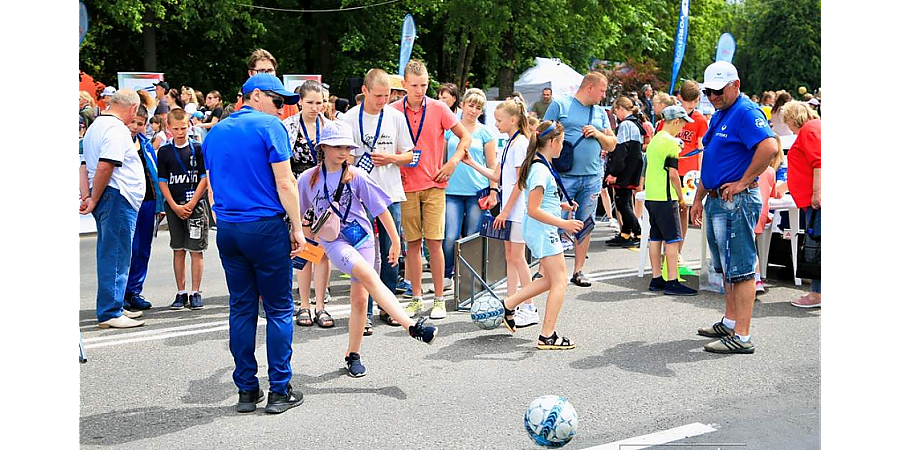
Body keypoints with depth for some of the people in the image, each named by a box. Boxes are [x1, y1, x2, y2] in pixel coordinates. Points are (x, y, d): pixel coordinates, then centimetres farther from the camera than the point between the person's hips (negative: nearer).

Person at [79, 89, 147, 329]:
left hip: (104, 198, 10)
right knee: (116, 257, -7)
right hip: (118, 197, -10)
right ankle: (109, 313, -4)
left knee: (110, 256, 16)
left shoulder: (95, 126, 19)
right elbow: (105, 167, -22)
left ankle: (113, 307, 24)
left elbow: (83, 165, 15)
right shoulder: (117, 129, -13)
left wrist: (87, 196, 4)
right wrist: (94, 200, -13)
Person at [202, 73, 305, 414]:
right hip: (266, 226, -6)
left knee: (241, 308, 11)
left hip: (226, 229, 6)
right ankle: (279, 391, 5)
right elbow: (284, 183, -11)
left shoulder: (215, 132, 15)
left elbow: (212, 186, 19)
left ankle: (246, 390, 14)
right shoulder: (269, 126, -6)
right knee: (278, 309, 2)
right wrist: (297, 229, -6)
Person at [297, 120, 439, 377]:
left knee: (359, 298, -1)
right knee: (369, 275, -28)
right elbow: (295, 212, 15)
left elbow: (381, 209, 4)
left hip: (361, 237, 2)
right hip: (334, 241, -2)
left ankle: (353, 355, 16)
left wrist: (395, 242, 5)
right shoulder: (308, 180, 0)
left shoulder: (357, 176, -1)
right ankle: (412, 326, -36)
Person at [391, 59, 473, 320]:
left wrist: (453, 163, -3)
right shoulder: (393, 111, 1)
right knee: (412, 242, 4)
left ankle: (439, 299, 5)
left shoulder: (438, 108, -1)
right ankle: (416, 298, 14)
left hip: (434, 183, -1)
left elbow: (465, 137, 7)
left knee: (434, 241, -5)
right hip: (406, 185, 1)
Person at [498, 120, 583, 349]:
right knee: (559, 282, -4)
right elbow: (533, 210, -24)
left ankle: (510, 304, 23)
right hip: (542, 230, -10)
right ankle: (547, 336, -2)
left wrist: (561, 205, 15)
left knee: (550, 279, 18)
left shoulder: (540, 165, 11)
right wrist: (563, 223, -24)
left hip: (539, 231, 10)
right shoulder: (541, 170, -20)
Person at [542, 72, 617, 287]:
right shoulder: (560, 105, 1)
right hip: (564, 175, -5)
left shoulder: (600, 113, 17)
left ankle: (578, 271, 15)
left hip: (592, 177, 5)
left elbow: (612, 144, 19)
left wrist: (598, 134, -2)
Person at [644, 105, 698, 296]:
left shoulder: (654, 140, 15)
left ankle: (656, 279, 15)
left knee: (655, 238, 11)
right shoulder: (671, 142, -13)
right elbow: (673, 174, -15)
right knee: (673, 239, -6)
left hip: (651, 196, 9)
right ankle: (672, 282, -6)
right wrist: (681, 199, -7)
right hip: (665, 198, -9)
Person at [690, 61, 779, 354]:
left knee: (740, 269, -8)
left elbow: (769, 147, -30)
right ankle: (730, 322, 28)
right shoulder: (719, 116, 18)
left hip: (736, 201, -10)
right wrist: (698, 199, 21)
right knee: (726, 268, 17)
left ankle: (741, 337, -5)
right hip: (716, 201, 10)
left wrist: (743, 182, -22)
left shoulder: (746, 113, -13)